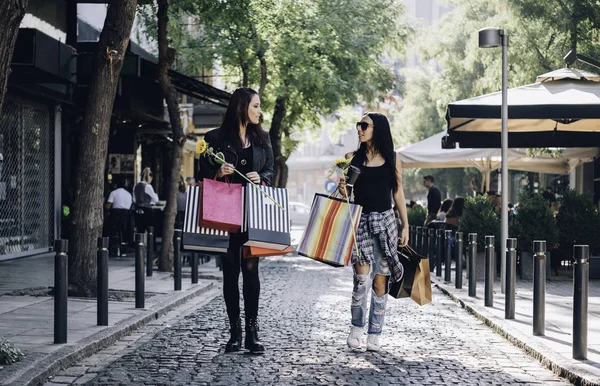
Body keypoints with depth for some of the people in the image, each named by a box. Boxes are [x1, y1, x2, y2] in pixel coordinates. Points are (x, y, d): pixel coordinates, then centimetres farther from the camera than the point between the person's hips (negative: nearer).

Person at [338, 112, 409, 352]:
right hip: (360, 222, -1)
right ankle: (356, 327, 6)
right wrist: (342, 190, -13)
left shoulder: (392, 159, 5)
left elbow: (397, 192, 9)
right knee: (362, 277, -14)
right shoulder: (352, 158, 5)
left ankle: (374, 335, 11)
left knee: (380, 280, 1)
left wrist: (405, 225, 6)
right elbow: (345, 193, 11)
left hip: (385, 222, 1)